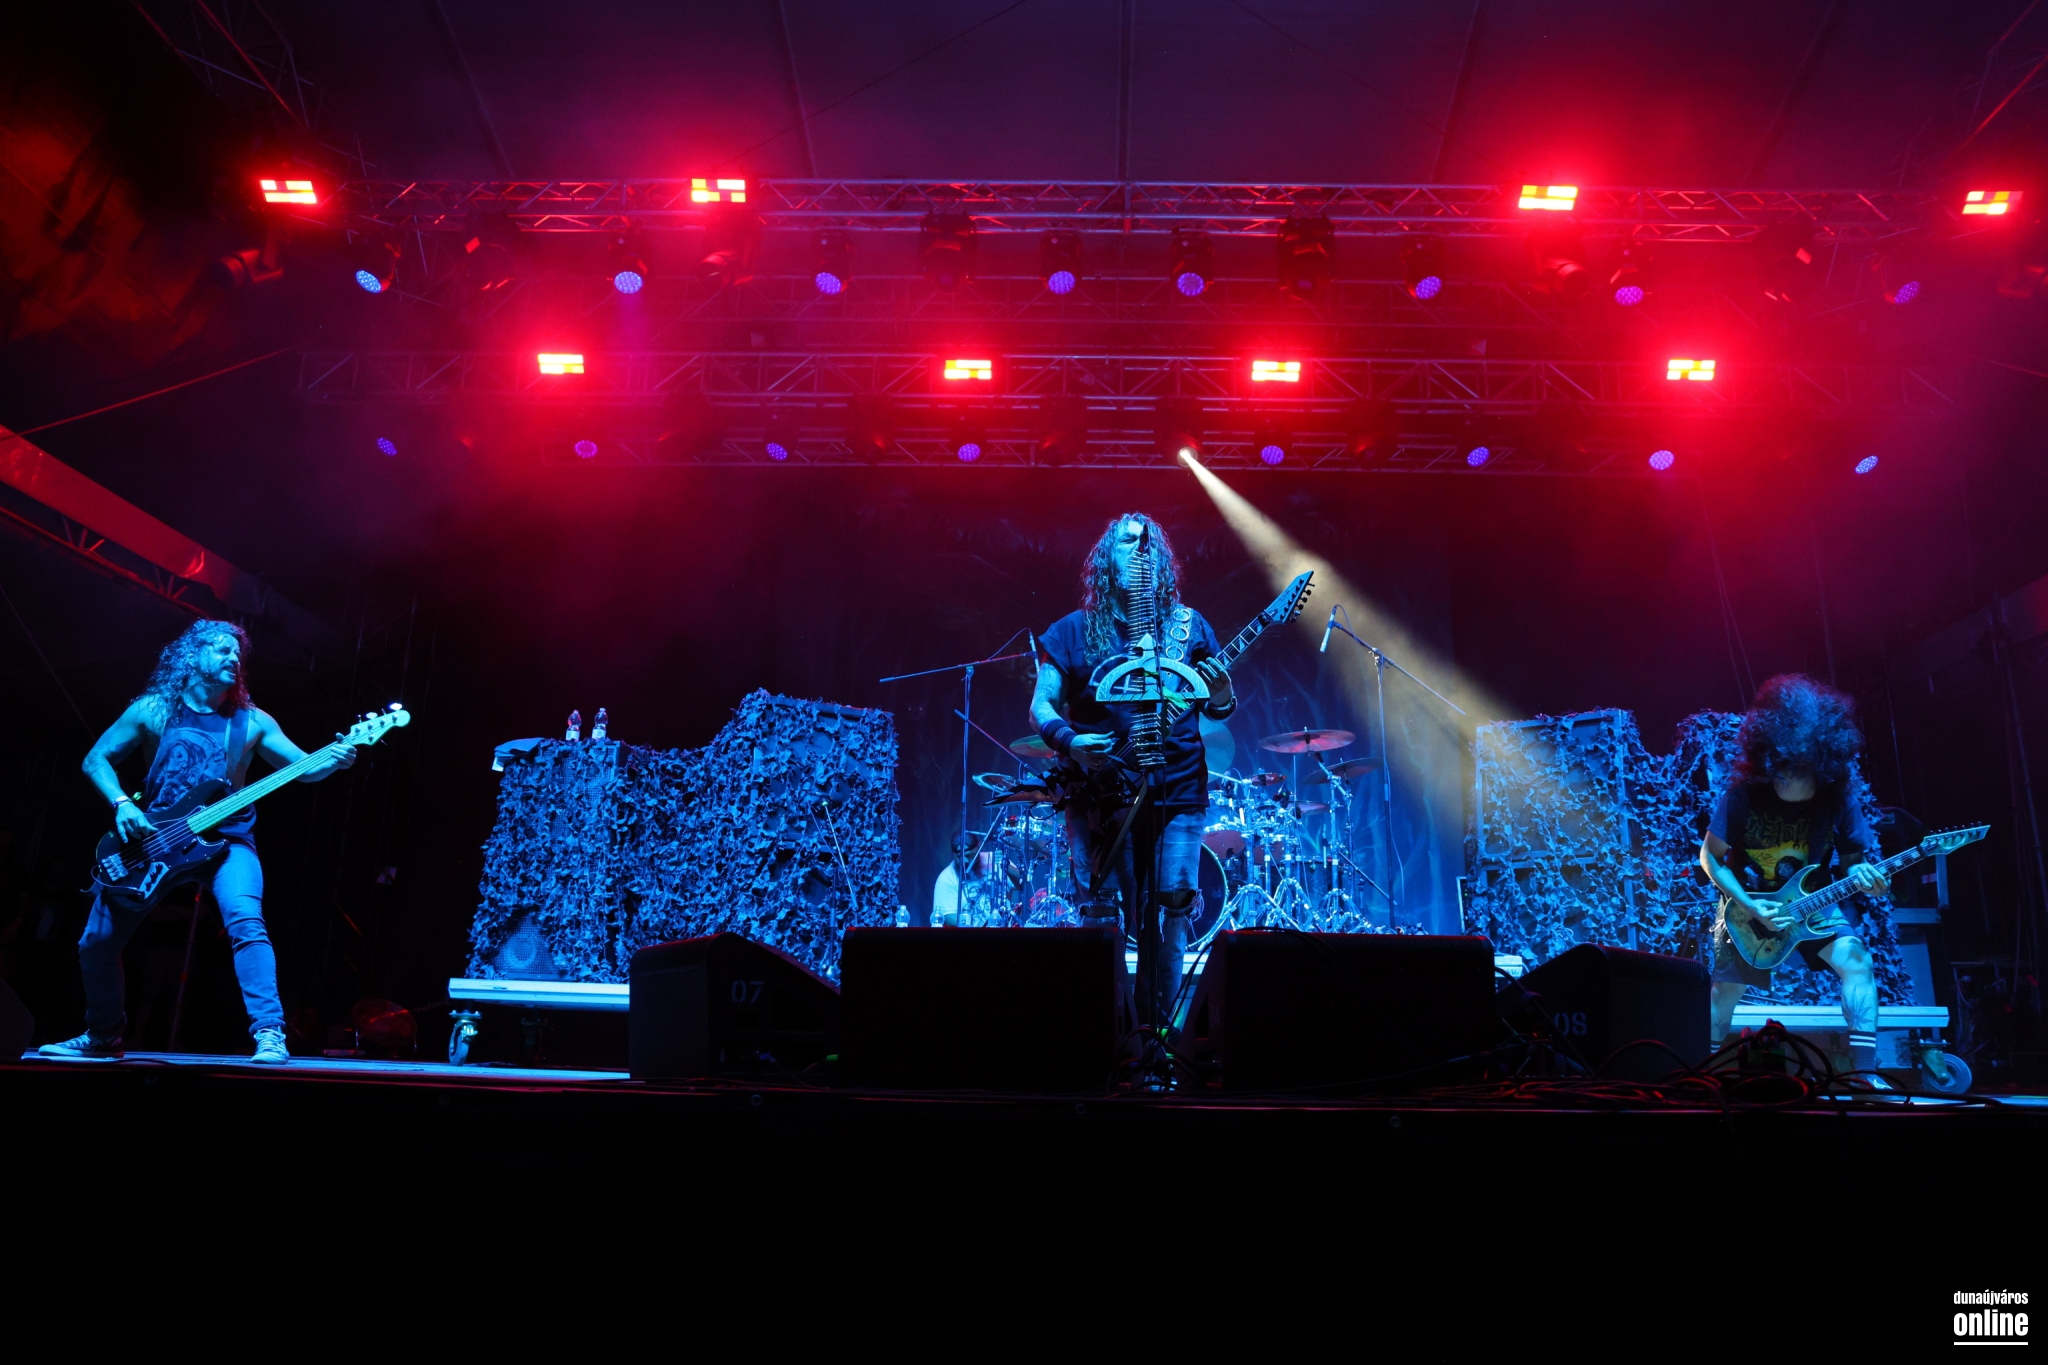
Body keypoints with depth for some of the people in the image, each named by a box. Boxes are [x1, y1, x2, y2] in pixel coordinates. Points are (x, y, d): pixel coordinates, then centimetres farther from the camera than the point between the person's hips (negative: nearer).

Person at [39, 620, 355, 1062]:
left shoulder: (252, 722, 2)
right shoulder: (152, 710, 3)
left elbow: (302, 768, -1)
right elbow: (96, 760, 8)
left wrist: (333, 761, -23)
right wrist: (122, 805, -10)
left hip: (224, 837, -2)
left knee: (246, 922, -28)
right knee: (96, 943, 6)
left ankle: (270, 1034, -28)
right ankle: (103, 1037, 31)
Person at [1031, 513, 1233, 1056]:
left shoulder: (1188, 625, 11)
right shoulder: (1075, 630, 7)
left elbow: (1215, 709, 13)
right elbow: (1040, 705, 5)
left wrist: (1221, 696, -10)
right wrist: (1069, 739, -14)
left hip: (1177, 788, 1)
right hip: (1100, 789, -1)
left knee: (1168, 914, -2)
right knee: (1102, 916, -4)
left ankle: (1157, 1030, 11)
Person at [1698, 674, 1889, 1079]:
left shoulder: (1835, 796, -18)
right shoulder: (1744, 795, -23)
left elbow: (1852, 857, -5)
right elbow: (1710, 857, -14)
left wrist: (1861, 874, -30)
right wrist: (1752, 908, -22)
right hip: (1748, 900, -1)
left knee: (1855, 958, -23)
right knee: (1726, 989, 2)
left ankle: (1865, 1074, -18)